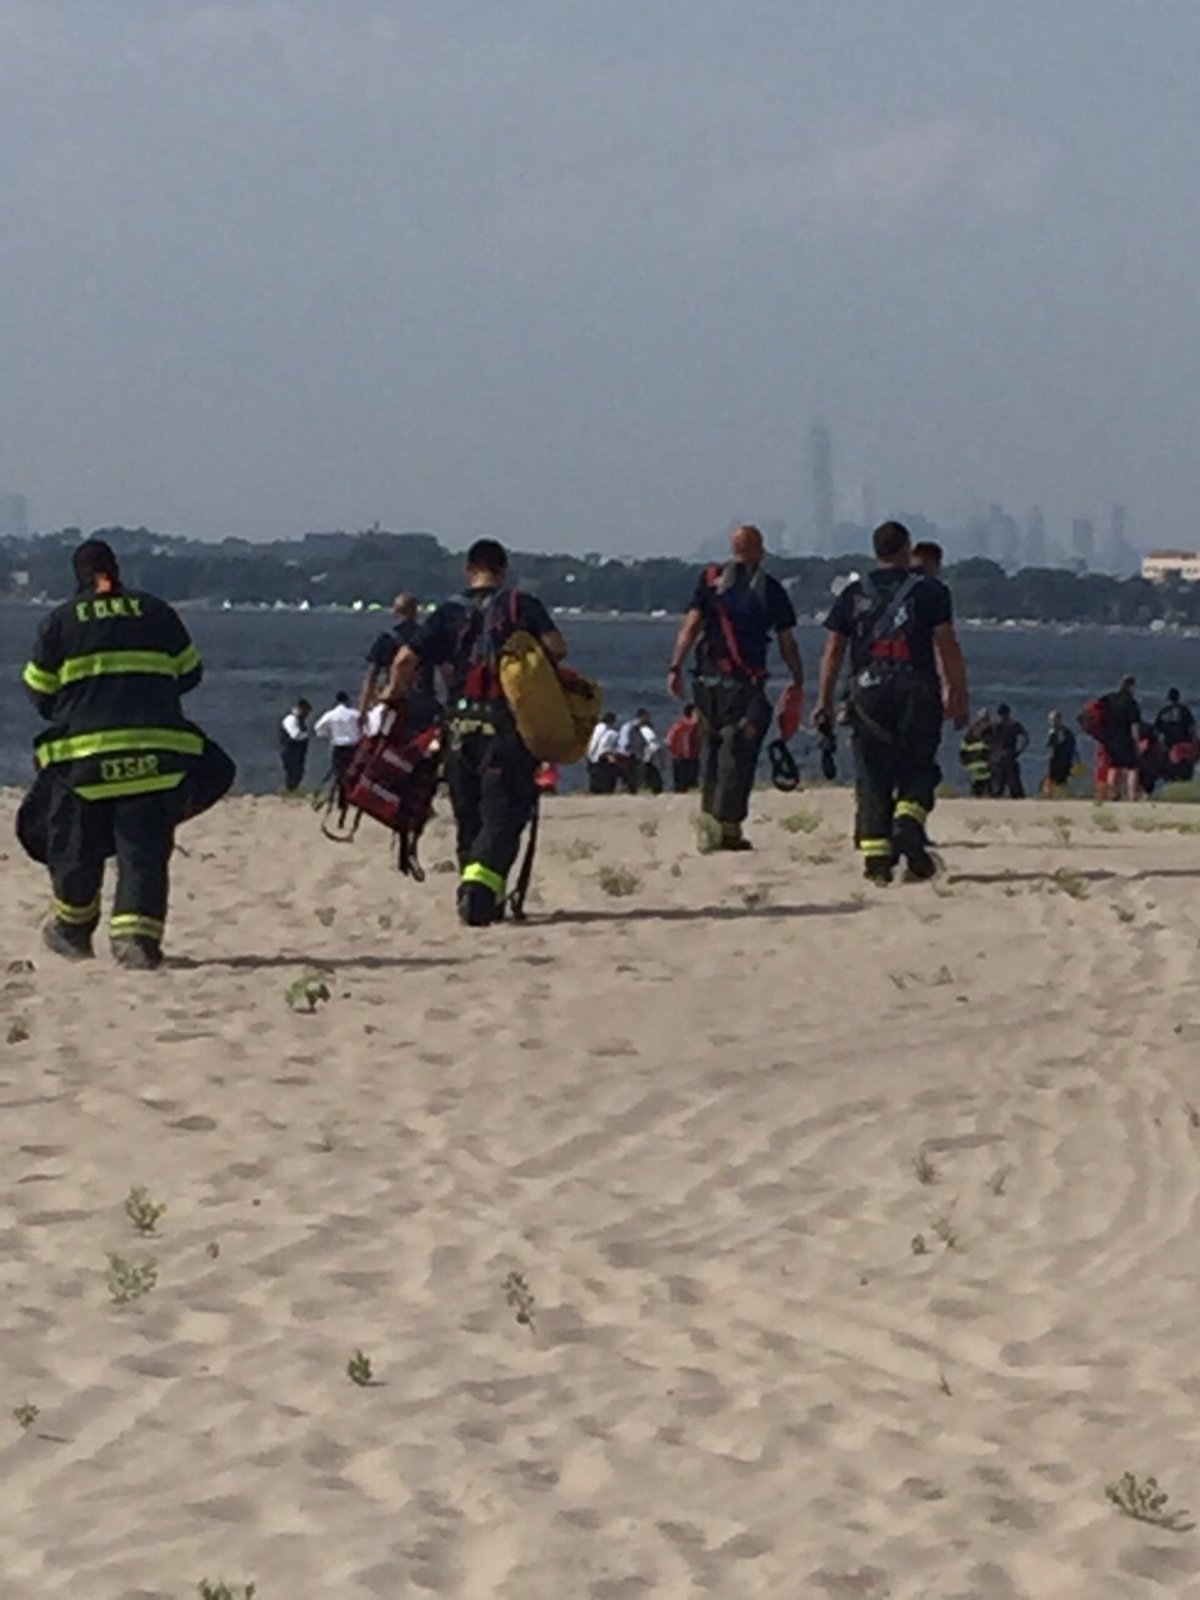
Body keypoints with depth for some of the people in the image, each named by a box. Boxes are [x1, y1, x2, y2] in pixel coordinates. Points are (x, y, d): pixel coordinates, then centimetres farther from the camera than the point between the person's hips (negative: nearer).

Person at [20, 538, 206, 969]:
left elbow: (39, 691, 7)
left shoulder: (61, 621, 3)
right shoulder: (156, 613, 8)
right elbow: (189, 673, 14)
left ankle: (73, 931, 28)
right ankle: (138, 936, -8)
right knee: (144, 848, 2)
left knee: (75, 847, 15)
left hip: (83, 750, -1)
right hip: (155, 750, 1)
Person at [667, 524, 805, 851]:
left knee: (711, 750, 12)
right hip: (746, 683, -2)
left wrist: (675, 668, -4)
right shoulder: (770, 588, 3)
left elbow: (690, 626, -3)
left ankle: (708, 826, 11)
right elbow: (787, 643, 6)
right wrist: (798, 680, 16)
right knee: (737, 755, -1)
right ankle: (727, 828, -7)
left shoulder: (710, 580, 6)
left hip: (708, 679, 2)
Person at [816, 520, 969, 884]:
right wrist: (959, 696, 1)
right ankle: (908, 822, -21)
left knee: (872, 775, 4)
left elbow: (833, 650, 8)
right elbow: (947, 647, -2)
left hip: (868, 690, 2)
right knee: (918, 769, 6)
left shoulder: (853, 594, 11)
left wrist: (825, 699, 13)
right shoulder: (929, 591, 3)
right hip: (916, 688, -2)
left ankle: (875, 852, -4)